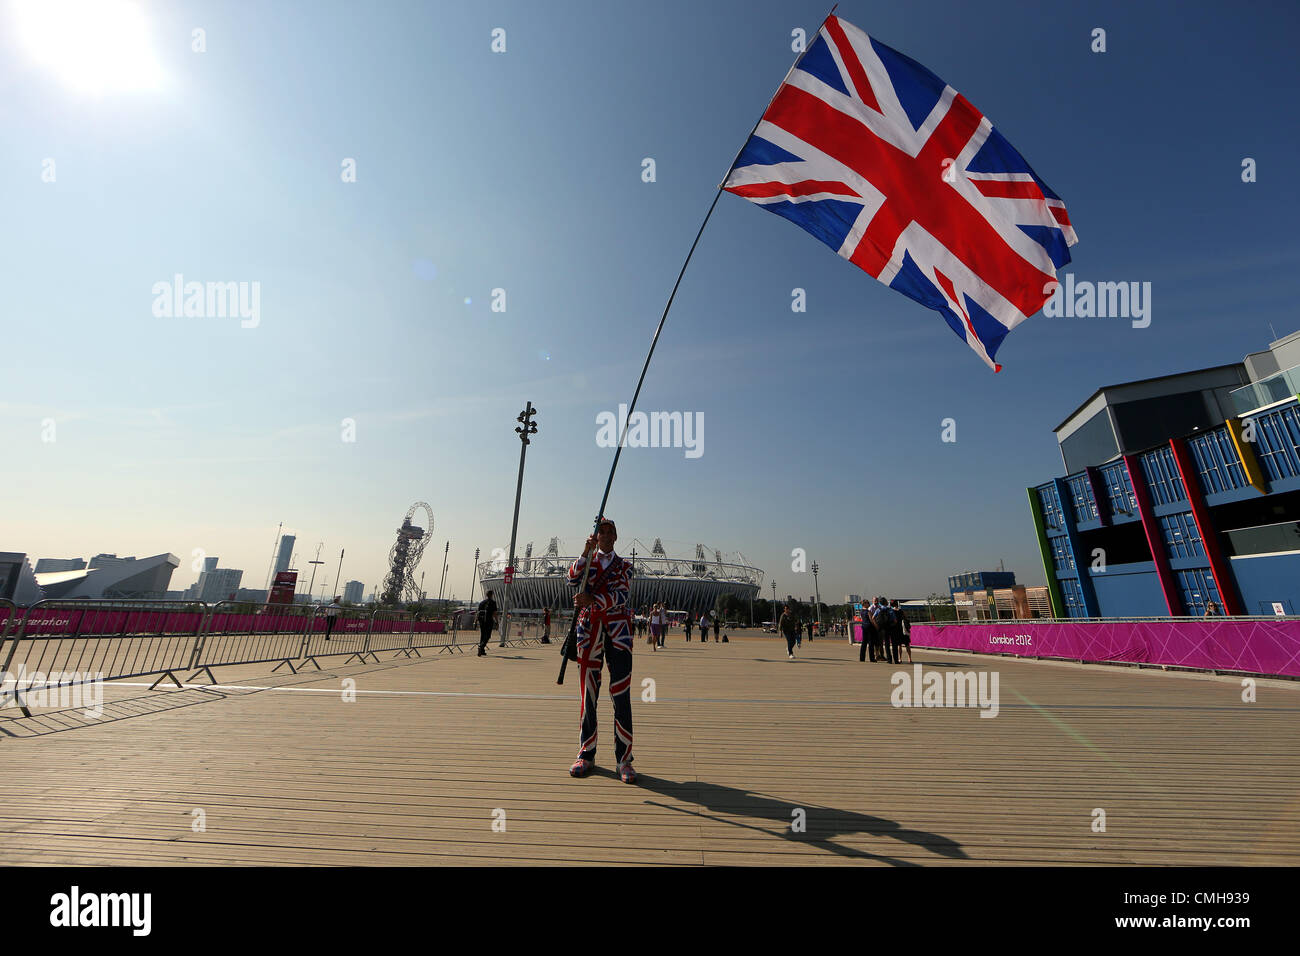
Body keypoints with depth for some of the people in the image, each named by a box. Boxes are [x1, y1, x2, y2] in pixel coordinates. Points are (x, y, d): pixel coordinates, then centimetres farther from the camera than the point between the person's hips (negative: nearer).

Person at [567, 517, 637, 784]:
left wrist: (593, 599, -24)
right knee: (589, 695, 6)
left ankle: (624, 760, 5)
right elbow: (573, 579, -8)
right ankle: (586, 755, 20)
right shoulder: (587, 560, 13)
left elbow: (621, 595, -8)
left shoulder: (624, 567, 10)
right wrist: (587, 551, -19)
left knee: (622, 696, -3)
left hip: (618, 633, -1)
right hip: (589, 630, 1)